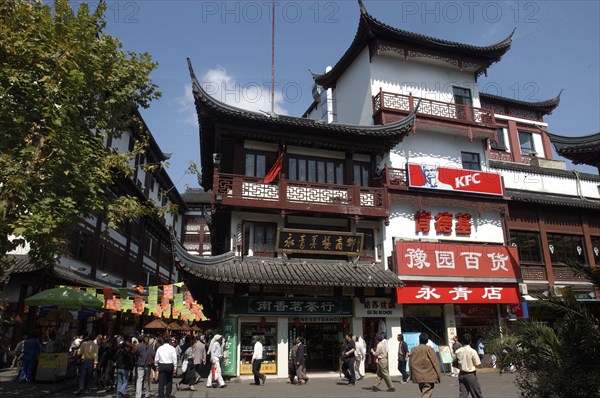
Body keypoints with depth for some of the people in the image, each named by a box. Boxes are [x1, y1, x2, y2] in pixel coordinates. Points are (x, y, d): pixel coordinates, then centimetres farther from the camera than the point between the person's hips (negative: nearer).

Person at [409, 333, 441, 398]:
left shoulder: (413, 350, 2)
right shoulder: (429, 349, -10)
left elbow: (411, 364, 6)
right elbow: (435, 363, -8)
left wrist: (412, 376, 16)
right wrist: (438, 376, 1)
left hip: (418, 376, 5)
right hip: (429, 377, -5)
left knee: (423, 392, 21)